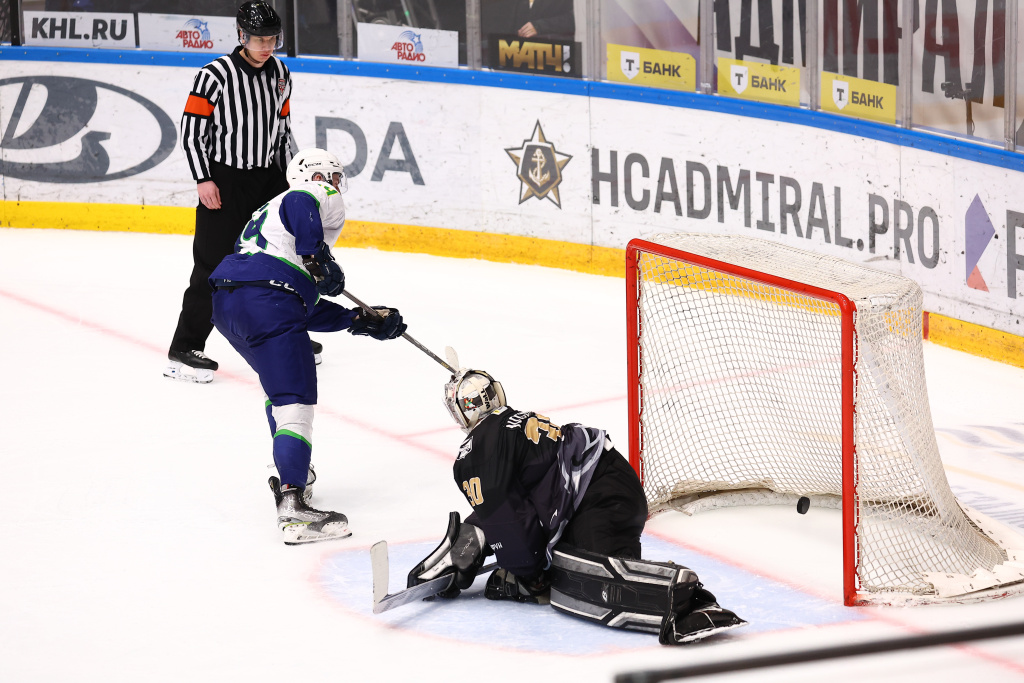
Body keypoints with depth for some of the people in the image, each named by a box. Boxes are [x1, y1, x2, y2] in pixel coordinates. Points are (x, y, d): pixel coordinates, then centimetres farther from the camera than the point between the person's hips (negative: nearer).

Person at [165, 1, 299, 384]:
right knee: (214, 265, -9)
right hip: (224, 180, -6)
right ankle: (183, 351, -5)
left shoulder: (280, 74, 7)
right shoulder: (216, 76, -13)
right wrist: (203, 179, -16)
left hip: (267, 179, 6)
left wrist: (287, 178, 17)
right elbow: (191, 129, -11)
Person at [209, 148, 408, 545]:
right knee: (295, 403, -11)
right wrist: (319, 258, -15)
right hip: (266, 299, -9)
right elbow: (298, 206, -19)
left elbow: (310, 312, 32)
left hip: (225, 303, 9)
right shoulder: (322, 198, 11)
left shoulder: (269, 212, 36)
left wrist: (364, 320, 31)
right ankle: (293, 509, -22)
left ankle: (291, 473, 42)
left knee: (280, 385, 32)